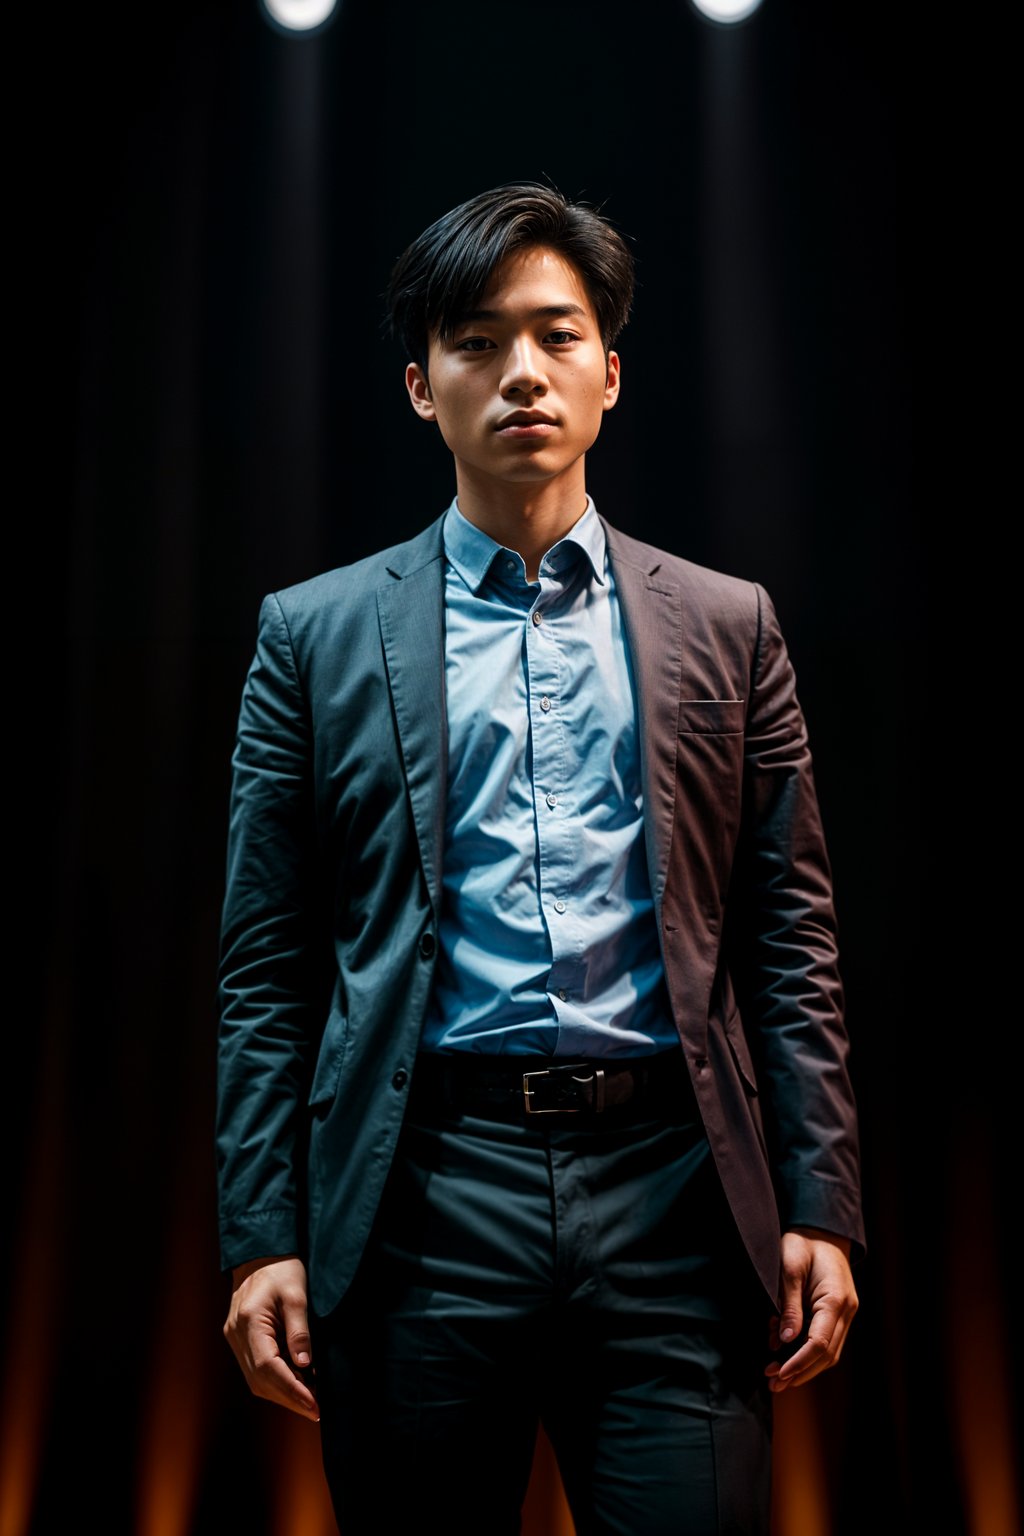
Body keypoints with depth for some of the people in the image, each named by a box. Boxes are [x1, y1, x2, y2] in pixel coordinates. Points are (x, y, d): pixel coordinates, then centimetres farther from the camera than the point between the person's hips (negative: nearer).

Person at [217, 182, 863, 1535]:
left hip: (673, 1189, 1)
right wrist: (263, 1239, -1)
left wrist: (820, 1209, 1)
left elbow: (789, 937, 7)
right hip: (421, 1203, 0)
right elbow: (268, 967, 4)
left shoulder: (724, 625, 9)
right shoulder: (317, 635, 6)